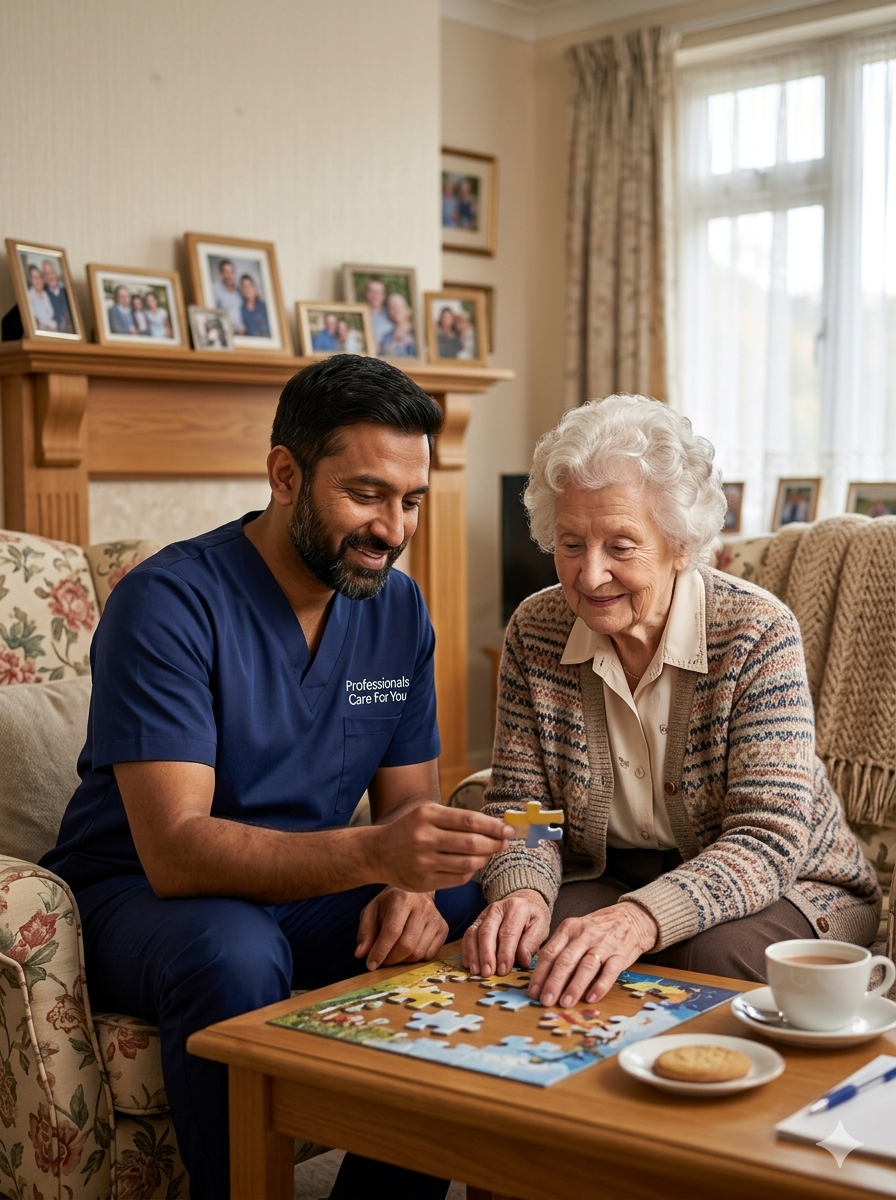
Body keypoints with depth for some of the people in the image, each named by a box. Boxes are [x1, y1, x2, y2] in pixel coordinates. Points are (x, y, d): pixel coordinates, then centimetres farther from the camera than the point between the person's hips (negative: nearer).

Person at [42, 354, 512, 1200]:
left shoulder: (399, 608, 1)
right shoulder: (169, 602, -19)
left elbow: (408, 800, 6)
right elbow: (176, 851, -28)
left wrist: (409, 887, -19)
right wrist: (373, 853, -43)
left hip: (303, 894, 6)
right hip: (137, 895, -5)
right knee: (234, 954, -37)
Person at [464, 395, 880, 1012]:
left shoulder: (757, 632, -19)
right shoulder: (535, 631, -5)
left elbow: (768, 840, -26)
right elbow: (519, 799, -2)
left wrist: (640, 920, -44)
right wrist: (522, 890, -27)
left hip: (784, 887, -2)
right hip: (610, 878, 3)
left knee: (712, 958, -34)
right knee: (516, 938, -27)